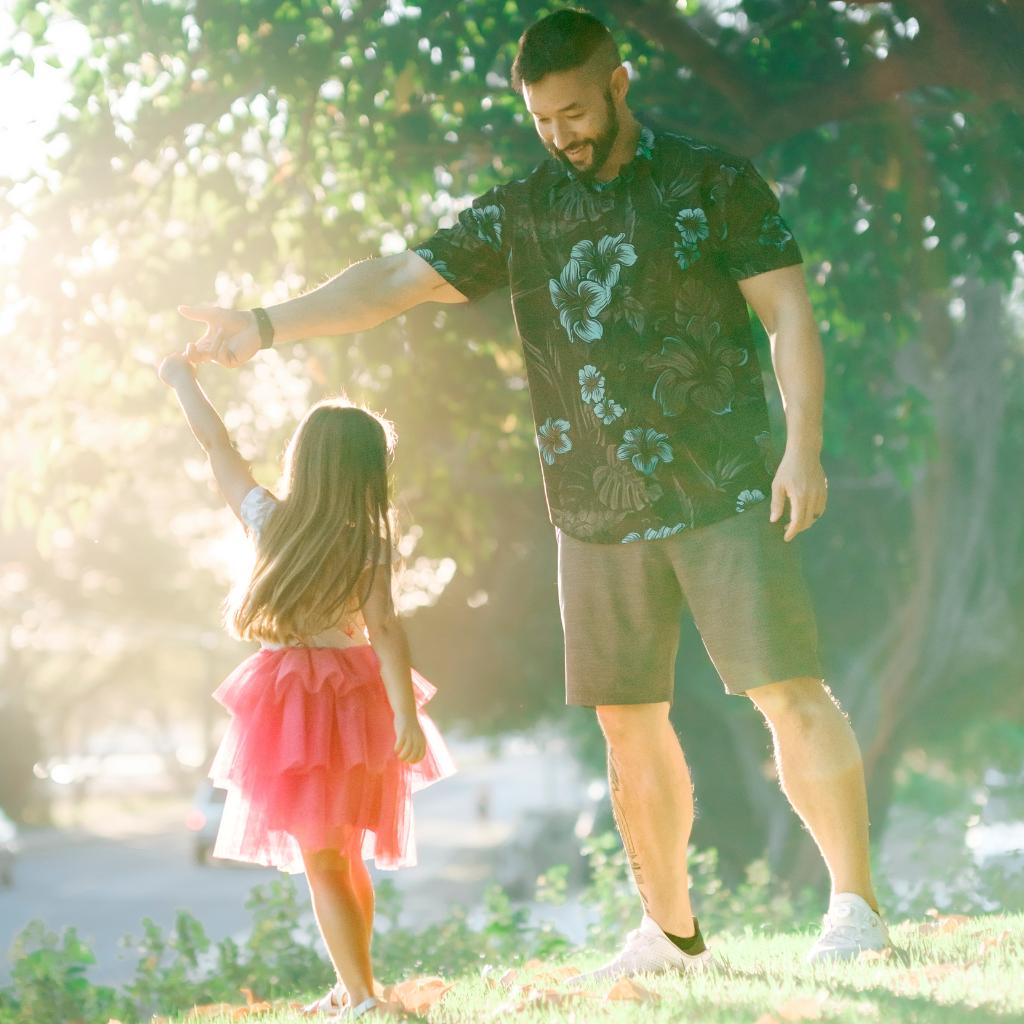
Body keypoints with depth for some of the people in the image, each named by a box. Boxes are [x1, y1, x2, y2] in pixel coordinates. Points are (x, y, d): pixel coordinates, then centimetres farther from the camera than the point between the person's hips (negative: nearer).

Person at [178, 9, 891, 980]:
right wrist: (267, 324, -3)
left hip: (722, 496, -4)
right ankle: (669, 931, 18)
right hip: (597, 516, 4)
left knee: (788, 693, -10)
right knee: (629, 723, 7)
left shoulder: (713, 183, 2)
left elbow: (789, 315, -1)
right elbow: (397, 279, 7)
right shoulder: (520, 214, 11)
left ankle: (854, 906, -3)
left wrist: (803, 446, -12)